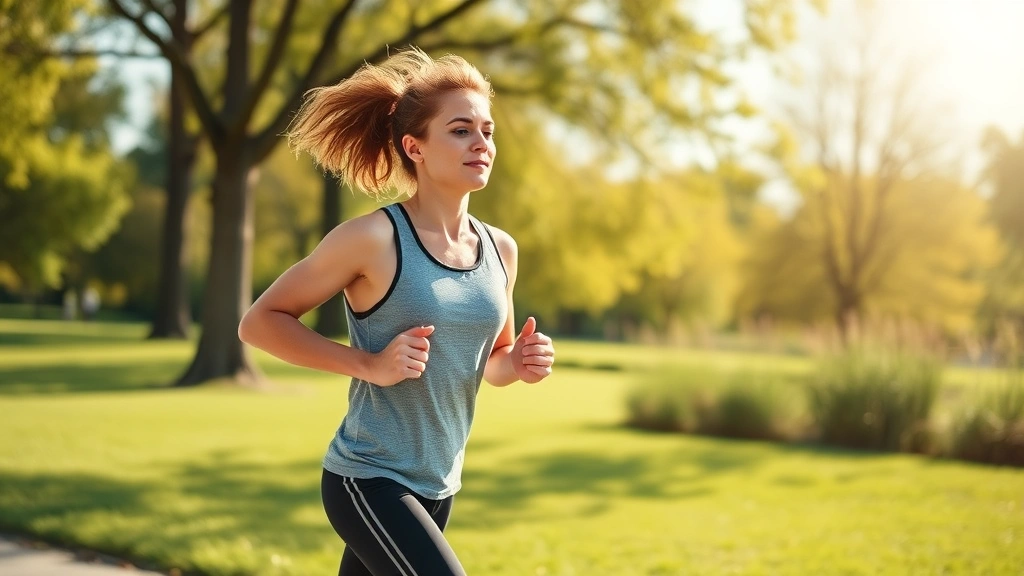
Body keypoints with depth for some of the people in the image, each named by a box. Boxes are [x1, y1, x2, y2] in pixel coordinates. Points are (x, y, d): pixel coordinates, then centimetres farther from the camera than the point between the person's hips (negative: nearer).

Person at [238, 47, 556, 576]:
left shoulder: (500, 249, 3)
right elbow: (260, 322, -9)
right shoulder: (373, 239, -15)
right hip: (369, 480, -7)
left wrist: (519, 363, -5)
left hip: (437, 488, 7)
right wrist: (369, 365, -19)